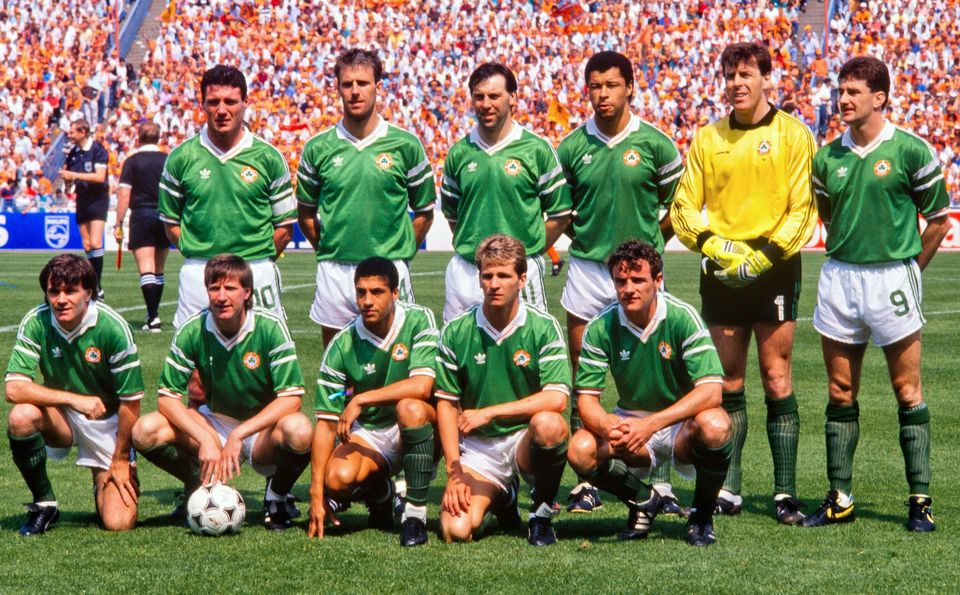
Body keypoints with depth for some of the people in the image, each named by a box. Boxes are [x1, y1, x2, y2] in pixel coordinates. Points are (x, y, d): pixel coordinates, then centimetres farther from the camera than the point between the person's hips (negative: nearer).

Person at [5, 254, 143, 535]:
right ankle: (44, 503, -10)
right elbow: (15, 388, -23)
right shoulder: (36, 323, -15)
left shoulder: (112, 328, -21)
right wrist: (74, 399, -29)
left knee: (118, 523, -16)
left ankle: (104, 486, 23)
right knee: (21, 416, -34)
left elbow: (130, 401, -13)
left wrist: (121, 460, -9)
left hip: (107, 422, -2)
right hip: (60, 417, 2)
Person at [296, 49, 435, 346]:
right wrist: (327, 250, 5)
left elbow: (424, 212, 9)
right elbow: (305, 213, 14)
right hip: (334, 274, 1)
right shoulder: (318, 148, 5)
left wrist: (400, 253, 2)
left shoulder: (406, 145, 2)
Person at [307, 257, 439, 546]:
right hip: (367, 433, 2)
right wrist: (316, 493, -14)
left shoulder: (418, 321, -12)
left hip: (416, 431, -2)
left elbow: (422, 386, -26)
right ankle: (378, 491, 10)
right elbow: (326, 422, -8)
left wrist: (361, 400, -24)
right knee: (338, 478, -28)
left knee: (410, 407, -36)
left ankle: (416, 512, -23)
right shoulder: (342, 346, -8)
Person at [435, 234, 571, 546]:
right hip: (476, 447, 2)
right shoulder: (456, 331, -2)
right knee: (456, 530, -22)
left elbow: (556, 398, -18)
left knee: (548, 424, -37)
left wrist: (488, 412, -21)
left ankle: (542, 512, -9)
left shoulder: (543, 327, -7)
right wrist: (454, 471, -7)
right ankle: (502, 496, 17)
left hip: (526, 439, -1)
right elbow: (446, 403, 2)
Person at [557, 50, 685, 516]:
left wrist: (648, 245, 4)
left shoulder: (654, 143, -2)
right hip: (586, 270, 2)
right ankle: (586, 482, 9)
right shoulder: (572, 147, 2)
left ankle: (661, 482, 5)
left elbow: (678, 205, 7)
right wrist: (585, 238, 6)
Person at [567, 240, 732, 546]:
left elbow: (711, 391, -25)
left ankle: (702, 515, -8)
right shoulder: (601, 328, -9)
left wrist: (651, 424, -35)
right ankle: (642, 502, 3)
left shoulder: (683, 318, -17)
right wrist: (609, 426, -33)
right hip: (629, 424, 2)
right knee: (580, 450, -27)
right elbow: (587, 399, -8)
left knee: (714, 425, -36)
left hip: (682, 425, -2)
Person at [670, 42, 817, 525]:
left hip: (773, 271, -3)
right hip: (720, 275, 3)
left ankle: (785, 493, -1)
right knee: (727, 385, 5)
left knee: (777, 382, -5)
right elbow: (683, 207, 9)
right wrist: (714, 245, -9)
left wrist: (763, 257, -15)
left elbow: (802, 208, -5)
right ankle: (728, 491, 12)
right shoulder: (708, 138, 10)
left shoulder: (792, 134, 0)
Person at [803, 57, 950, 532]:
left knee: (908, 393, -1)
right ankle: (840, 498, 14)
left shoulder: (910, 151, -7)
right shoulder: (827, 156, 6)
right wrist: (849, 257, 14)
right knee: (840, 394, 7)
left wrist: (909, 269, 2)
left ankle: (920, 500, 3)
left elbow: (938, 219, 0)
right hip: (838, 275, 4)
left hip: (892, 275, -4)